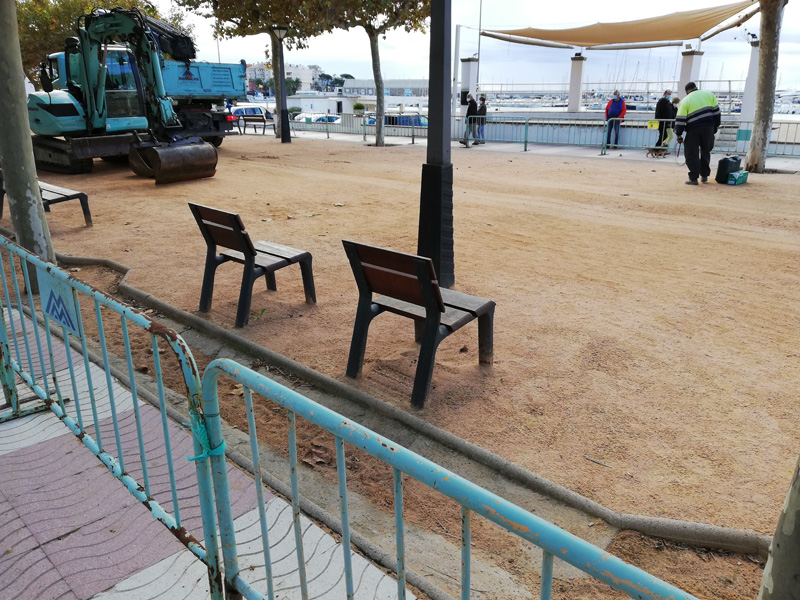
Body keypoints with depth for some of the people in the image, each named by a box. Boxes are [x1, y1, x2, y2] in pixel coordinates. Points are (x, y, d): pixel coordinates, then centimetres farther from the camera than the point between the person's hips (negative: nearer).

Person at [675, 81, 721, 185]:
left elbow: (680, 120, -3)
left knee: (691, 153, 3)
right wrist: (716, 127, 20)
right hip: (708, 128, 4)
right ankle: (704, 176, 20)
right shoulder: (709, 95, 11)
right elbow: (716, 112, 12)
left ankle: (693, 178, -3)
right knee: (706, 151, 18)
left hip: (693, 130, -3)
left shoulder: (685, 101, 2)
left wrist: (679, 135, 2)